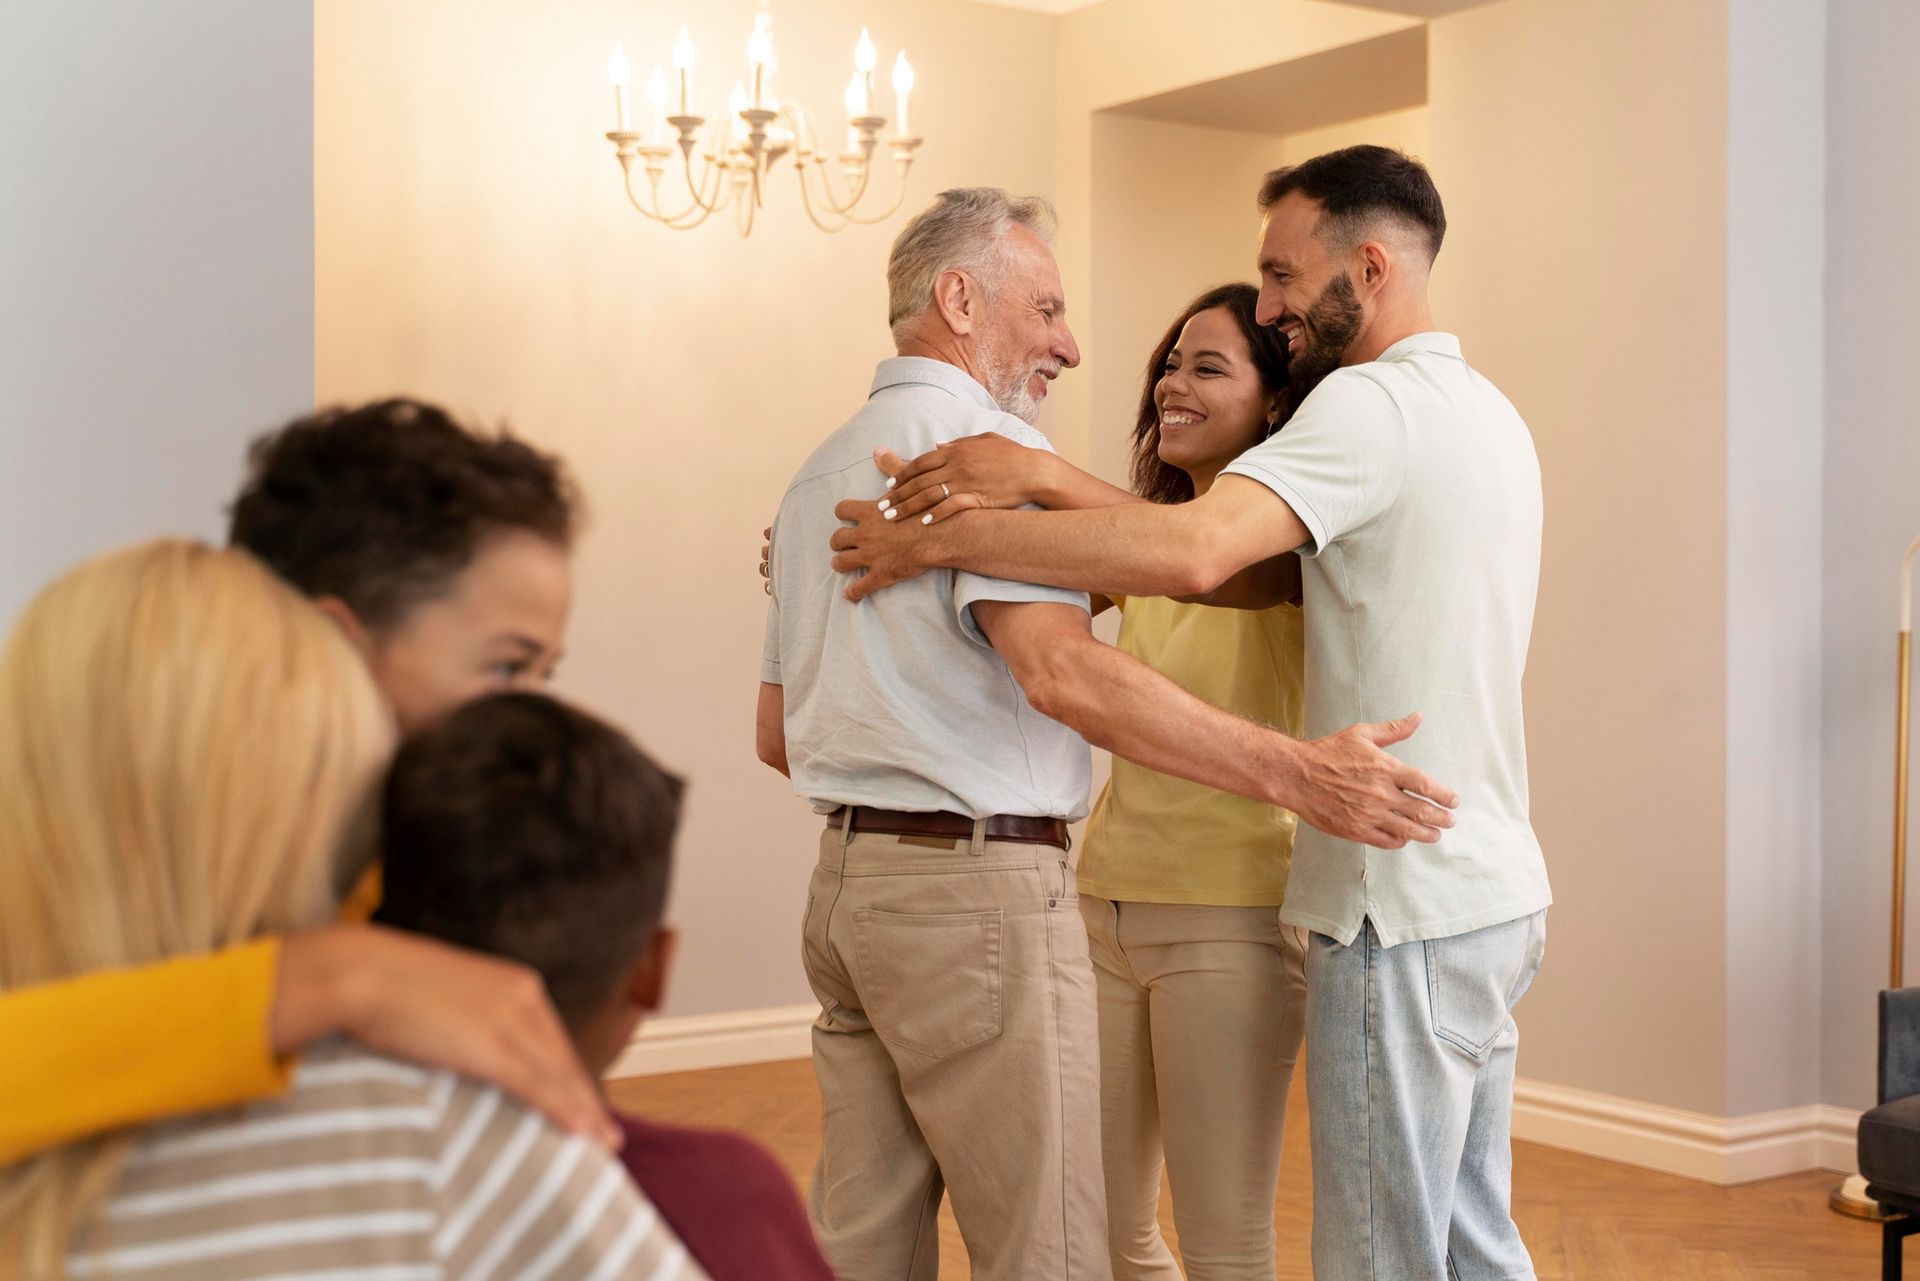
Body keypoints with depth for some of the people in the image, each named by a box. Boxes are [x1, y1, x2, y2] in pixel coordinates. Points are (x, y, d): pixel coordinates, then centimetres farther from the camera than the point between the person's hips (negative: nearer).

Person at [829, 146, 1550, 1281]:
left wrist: (940, 539, -27)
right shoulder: (1491, 412, 16)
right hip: (1499, 891, 10)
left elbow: (1192, 550, -32)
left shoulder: (1373, 403, -16)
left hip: (1407, 915, -10)